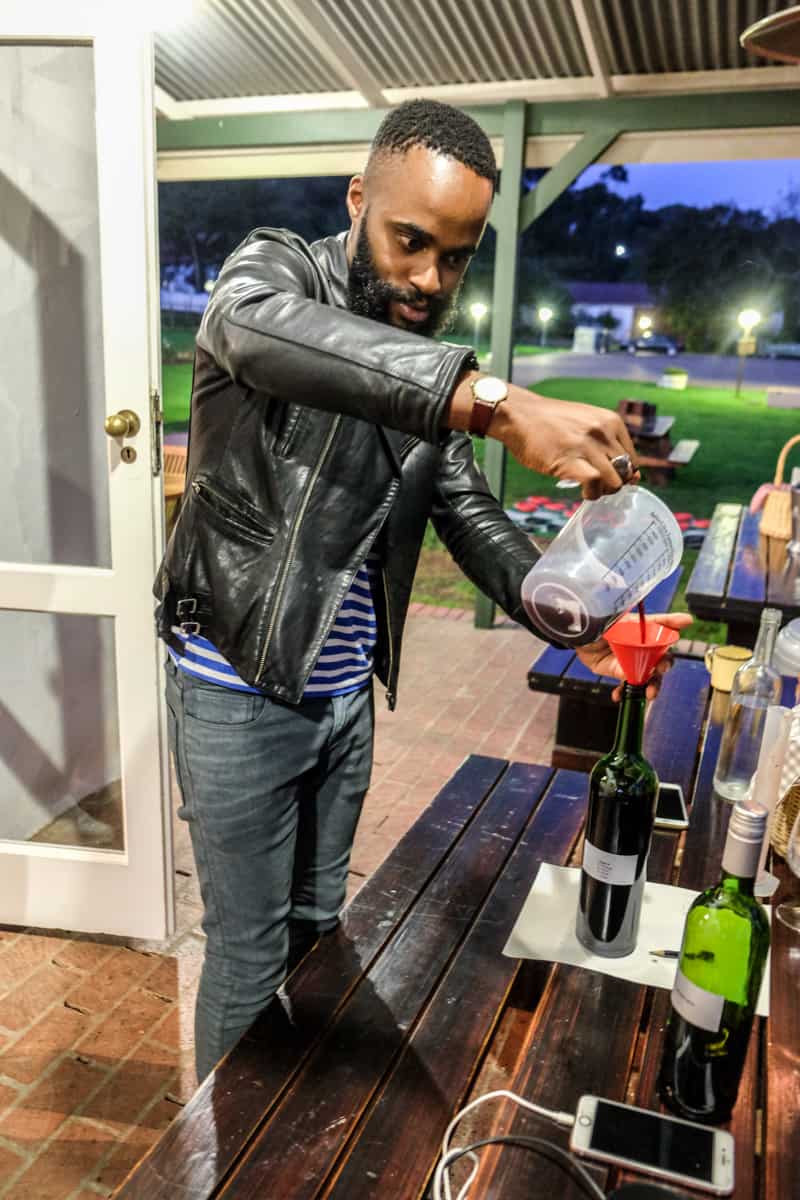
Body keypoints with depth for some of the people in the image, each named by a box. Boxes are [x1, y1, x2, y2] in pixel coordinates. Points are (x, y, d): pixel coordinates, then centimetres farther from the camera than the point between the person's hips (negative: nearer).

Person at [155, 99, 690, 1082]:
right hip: (239, 691, -6)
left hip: (346, 695, 6)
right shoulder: (276, 266, -11)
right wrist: (493, 400, -50)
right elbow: (252, 326, -37)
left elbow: (469, 515, 3)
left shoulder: (432, 366, 6)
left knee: (318, 927, 20)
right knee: (250, 948, 7)